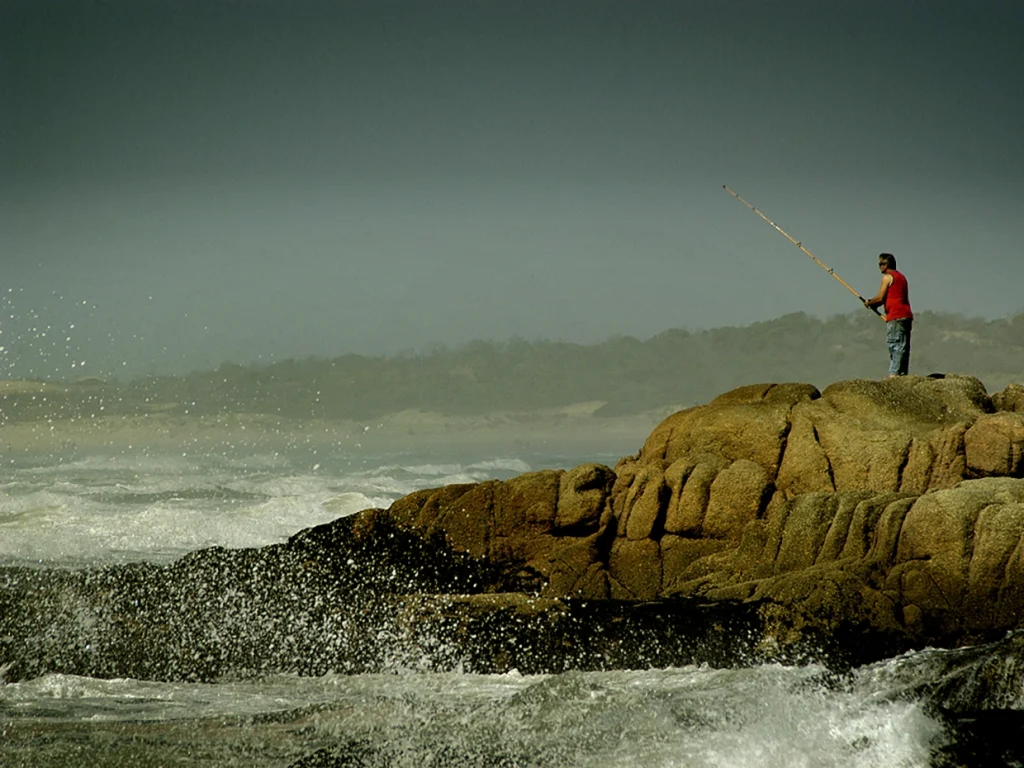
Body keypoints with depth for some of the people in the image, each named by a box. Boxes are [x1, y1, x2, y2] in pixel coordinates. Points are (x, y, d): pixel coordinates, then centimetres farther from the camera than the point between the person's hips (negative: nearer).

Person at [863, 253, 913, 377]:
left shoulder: (888, 277, -5)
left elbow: (880, 298, -9)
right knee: (903, 347, 7)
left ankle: (893, 374, -17)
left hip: (895, 317, -9)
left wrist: (869, 303, 10)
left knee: (895, 345, -12)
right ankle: (903, 374, 6)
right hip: (906, 316, 9)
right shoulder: (901, 277, 23)